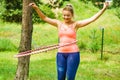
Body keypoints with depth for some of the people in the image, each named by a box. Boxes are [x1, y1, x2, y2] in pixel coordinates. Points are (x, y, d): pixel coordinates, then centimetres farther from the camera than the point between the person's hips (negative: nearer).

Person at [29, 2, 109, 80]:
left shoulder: (76, 24, -1)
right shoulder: (59, 23, 8)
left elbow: (92, 19, -8)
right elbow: (44, 18, 9)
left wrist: (103, 9, -17)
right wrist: (36, 8, -3)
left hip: (73, 53, -3)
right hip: (61, 54, 3)